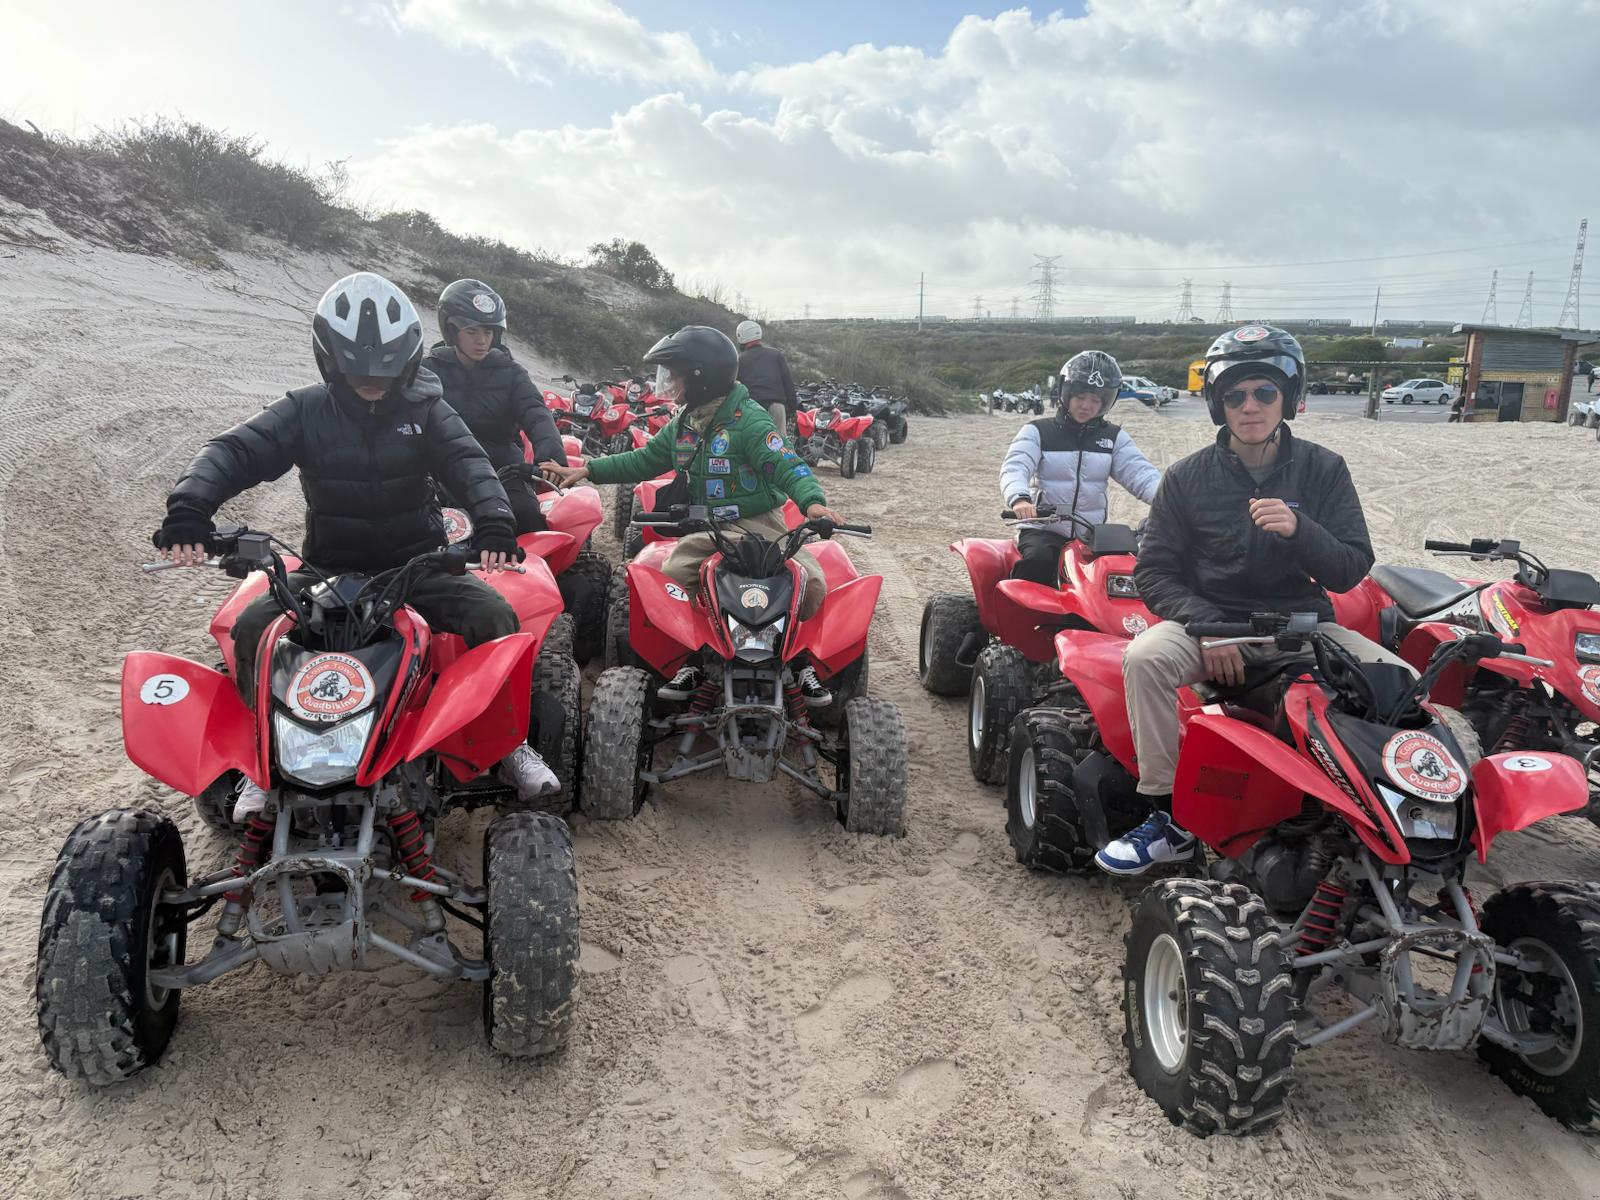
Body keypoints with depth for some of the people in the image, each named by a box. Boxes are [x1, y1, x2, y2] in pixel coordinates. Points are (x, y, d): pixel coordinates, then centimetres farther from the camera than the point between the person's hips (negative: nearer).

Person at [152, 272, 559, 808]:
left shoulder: (426, 411, 0)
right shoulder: (305, 411, 0)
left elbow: (468, 463, -15)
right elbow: (234, 451, -11)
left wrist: (493, 523, -37)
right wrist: (188, 509, -32)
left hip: (418, 565, 0)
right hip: (331, 568, 1)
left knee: (493, 614, -24)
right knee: (253, 626, -23)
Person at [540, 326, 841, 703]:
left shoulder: (749, 421, -13)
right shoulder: (683, 425, 10)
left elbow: (786, 466, -20)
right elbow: (644, 460, 21)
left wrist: (812, 501, -40)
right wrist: (586, 471, 15)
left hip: (758, 523, -5)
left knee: (810, 583, -26)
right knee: (671, 577, -22)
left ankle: (800, 659, -1)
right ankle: (695, 659, -5)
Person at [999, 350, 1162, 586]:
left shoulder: (1114, 438, 13)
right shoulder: (1037, 431, 2)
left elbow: (1140, 473, 0)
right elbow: (1014, 468, -14)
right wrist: (1019, 498, -37)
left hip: (1093, 535, 4)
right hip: (1043, 531, -4)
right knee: (1040, 559, -35)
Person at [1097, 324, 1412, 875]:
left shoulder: (1323, 470, 2)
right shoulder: (1188, 477, 0)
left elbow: (1351, 571, -2)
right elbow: (1154, 572, 0)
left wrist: (1299, 530, -23)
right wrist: (1208, 627, -17)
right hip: (1210, 620, -1)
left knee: (1401, 680, -23)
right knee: (1144, 657, -32)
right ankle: (1169, 818, -21)